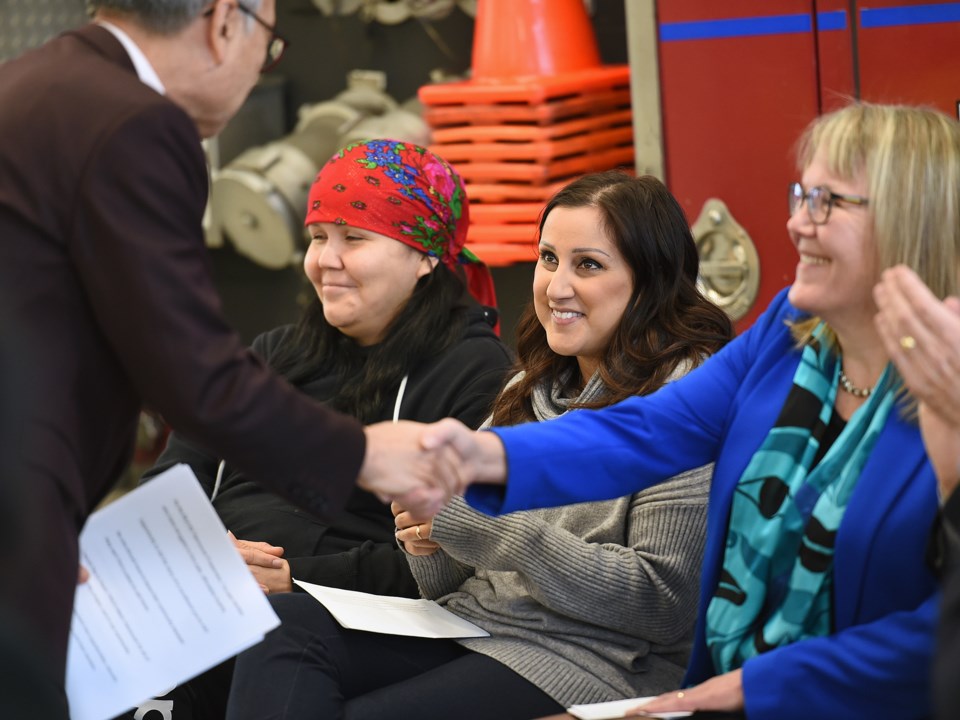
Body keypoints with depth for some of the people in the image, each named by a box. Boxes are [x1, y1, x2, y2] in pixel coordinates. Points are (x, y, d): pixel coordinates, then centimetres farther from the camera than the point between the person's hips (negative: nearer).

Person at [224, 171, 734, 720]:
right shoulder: (530, 391, 16)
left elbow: (665, 601, -15)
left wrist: (488, 524, -18)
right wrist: (430, 545, -6)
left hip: (588, 657, -7)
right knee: (284, 625, -18)